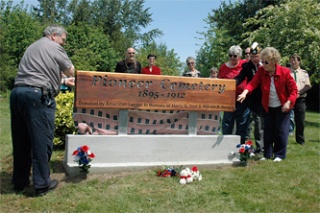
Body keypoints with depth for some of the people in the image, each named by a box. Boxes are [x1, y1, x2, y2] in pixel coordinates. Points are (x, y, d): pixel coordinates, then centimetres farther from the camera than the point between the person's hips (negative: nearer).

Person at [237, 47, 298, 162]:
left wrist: (289, 102, -23)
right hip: (267, 107, 3)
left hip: (282, 107, -3)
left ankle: (279, 155, 14)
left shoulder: (285, 72, -17)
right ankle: (267, 154, 19)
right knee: (268, 131, 9)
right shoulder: (261, 71, -11)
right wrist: (245, 92, -44)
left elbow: (293, 89, -11)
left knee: (281, 131, 1)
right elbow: (253, 83, -26)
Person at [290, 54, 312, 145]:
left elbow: (308, 85, 3)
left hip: (300, 99, 1)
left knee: (300, 120, 3)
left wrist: (300, 92, -13)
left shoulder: (304, 73, 10)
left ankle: (300, 140, 14)